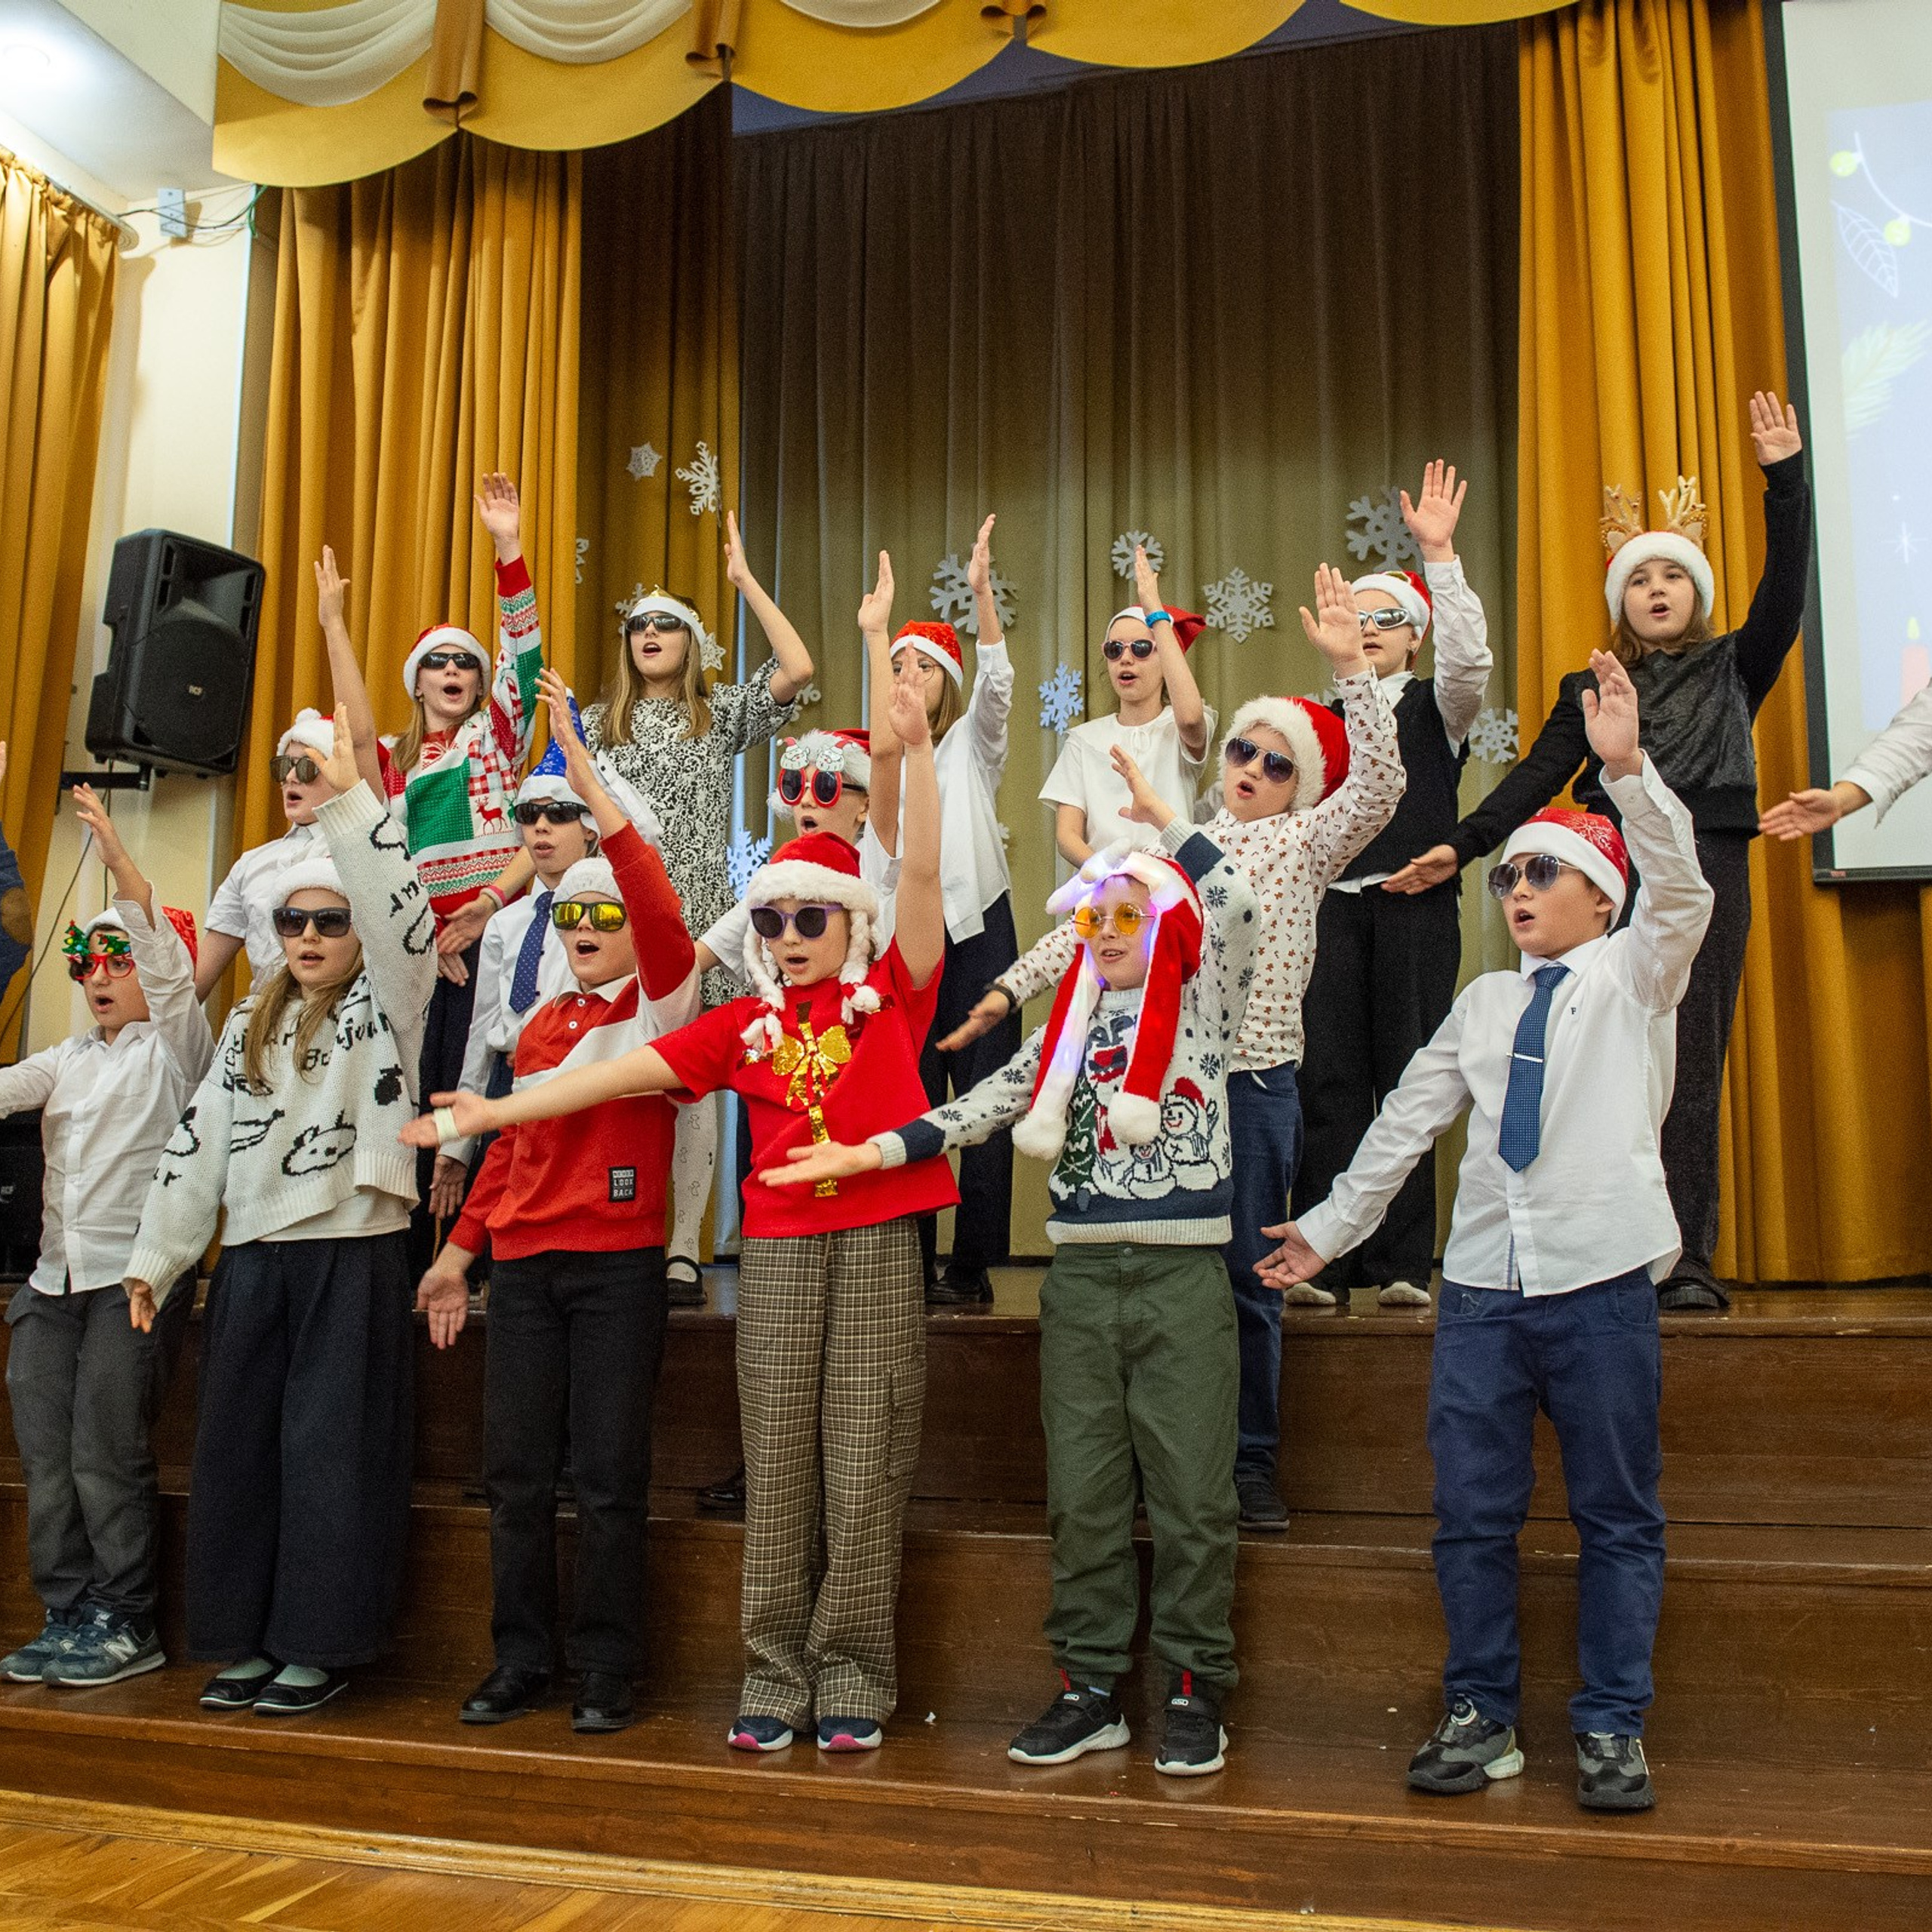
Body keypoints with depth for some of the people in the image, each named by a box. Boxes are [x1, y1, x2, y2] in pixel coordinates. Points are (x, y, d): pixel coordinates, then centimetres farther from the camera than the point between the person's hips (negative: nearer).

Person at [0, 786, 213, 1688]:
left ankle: (125, 1623, 5)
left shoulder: (176, 1045, 0)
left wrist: (118, 859, -27)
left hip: (136, 1272, -7)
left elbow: (170, 967, -16)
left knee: (106, 1453, -7)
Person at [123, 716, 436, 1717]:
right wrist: (156, 1255, 11)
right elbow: (200, 1138, 15)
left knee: (331, 1450, -2)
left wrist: (349, 796, -24)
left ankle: (322, 1645, 10)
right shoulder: (250, 1023, 16)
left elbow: (401, 910, -18)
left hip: (353, 1258, -6)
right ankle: (250, 1641, 21)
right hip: (252, 1262, 6)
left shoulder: (385, 1004, 0)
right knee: (238, 1448, 8)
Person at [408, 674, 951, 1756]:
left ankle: (853, 1681, 12)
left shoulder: (893, 994, 5)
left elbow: (923, 875, -6)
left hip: (879, 1240, -2)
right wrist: (497, 1110, 3)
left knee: (864, 1466, 1)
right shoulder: (747, 1024, 11)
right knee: (778, 1466, 5)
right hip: (779, 1243, 3)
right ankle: (776, 1678, 16)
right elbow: (627, 1073, 8)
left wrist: (918, 749, -14)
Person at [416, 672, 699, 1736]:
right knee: (515, 1470, 7)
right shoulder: (542, 1023, 16)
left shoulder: (662, 1001, -1)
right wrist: (458, 1252, 18)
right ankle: (519, 1660, 20)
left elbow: (659, 906, -20)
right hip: (523, 1262, 5)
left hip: (618, 1261, -5)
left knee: (608, 1476, 0)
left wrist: (586, 777, -21)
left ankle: (606, 1671, 12)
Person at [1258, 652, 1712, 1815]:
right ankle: (1481, 1718, 19)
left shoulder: (1634, 975, 7)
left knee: (1619, 1514, 4)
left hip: (1600, 1279, -4)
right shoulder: (1485, 1002, 18)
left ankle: (1612, 1729, 17)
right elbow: (1409, 1120, 18)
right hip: (1484, 1281, 4)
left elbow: (1681, 890, -14)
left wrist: (1627, 766, -27)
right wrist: (1327, 1229, 17)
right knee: (1472, 1513, 6)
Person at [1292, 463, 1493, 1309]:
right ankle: (1323, 1262, -3)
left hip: (1417, 901, -2)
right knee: (1330, 1077, -4)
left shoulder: (1435, 707, 10)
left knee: (1407, 1074, -4)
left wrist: (1440, 554, -18)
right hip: (1332, 903, 2)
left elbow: (1470, 657, -11)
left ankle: (1402, 1263, -1)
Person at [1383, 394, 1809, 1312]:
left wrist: (1784, 476, -6)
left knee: (1690, 1063, -7)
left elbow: (1783, 591, 1)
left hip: (1705, 873, -1)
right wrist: (1461, 845, -3)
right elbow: (1536, 779, 9)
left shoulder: (1732, 669, 16)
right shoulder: (1591, 691, 18)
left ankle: (1686, 1262, -7)